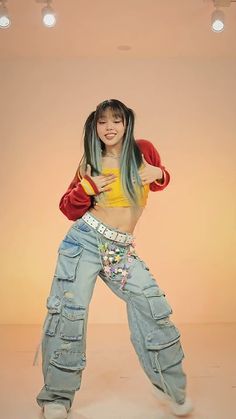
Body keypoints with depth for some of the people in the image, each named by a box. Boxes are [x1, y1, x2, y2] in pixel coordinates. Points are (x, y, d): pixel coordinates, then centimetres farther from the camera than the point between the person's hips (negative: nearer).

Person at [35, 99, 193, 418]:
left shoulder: (143, 150, 3)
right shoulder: (91, 162, 2)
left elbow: (161, 180, 21)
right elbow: (69, 210, 6)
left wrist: (158, 174, -2)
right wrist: (86, 188, -13)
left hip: (122, 250, 1)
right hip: (84, 240, -1)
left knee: (153, 305, -1)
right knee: (69, 312, -3)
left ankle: (170, 386, 19)